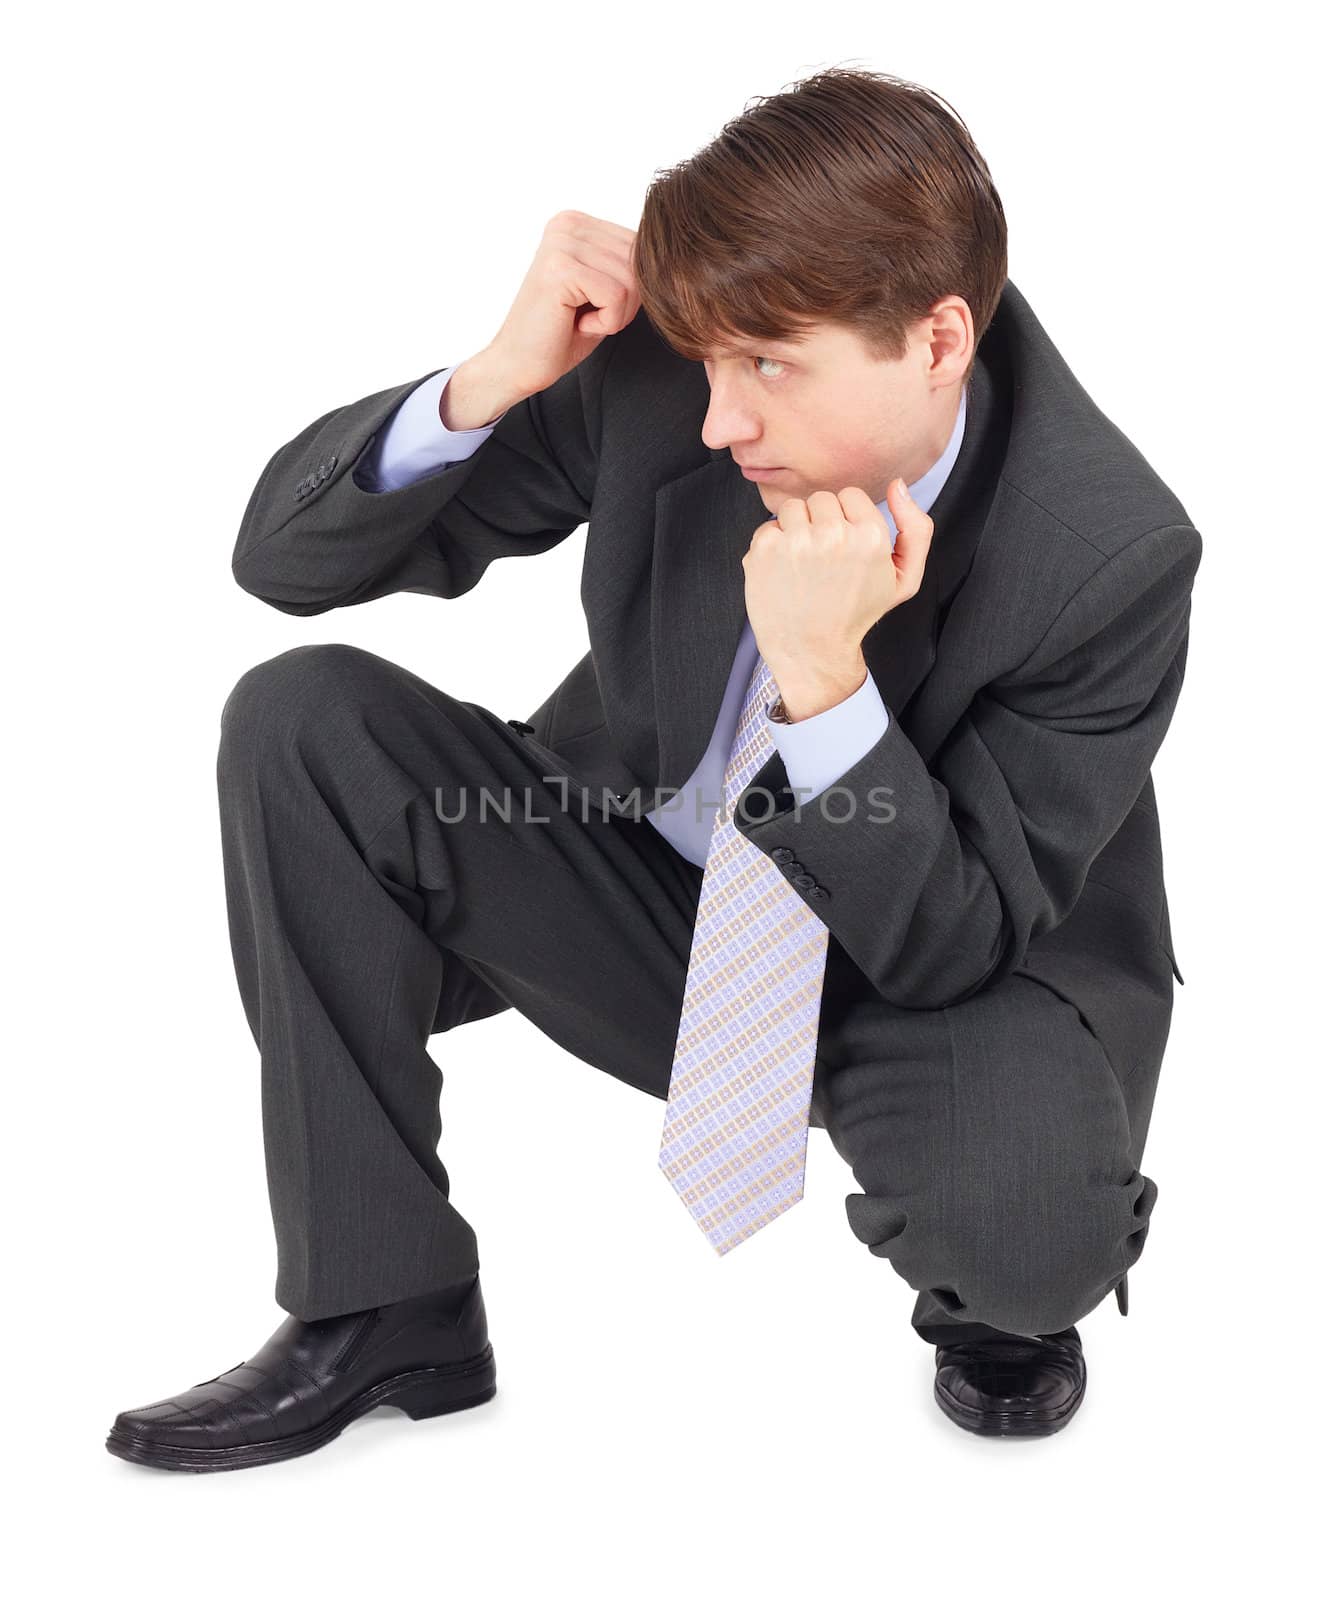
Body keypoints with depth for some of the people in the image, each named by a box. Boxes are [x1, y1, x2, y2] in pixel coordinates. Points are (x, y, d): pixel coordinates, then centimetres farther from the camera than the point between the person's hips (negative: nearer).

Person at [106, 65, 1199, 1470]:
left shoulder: (1115, 557, -26)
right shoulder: (653, 373, -18)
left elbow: (949, 944, -23)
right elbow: (284, 557, -12)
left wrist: (825, 675, -38)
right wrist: (496, 378, -30)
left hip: (945, 976, -3)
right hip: (652, 898, 4)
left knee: (1017, 1228, -38)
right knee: (298, 721, -18)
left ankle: (1002, 1294, 6)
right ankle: (382, 1317, -8)